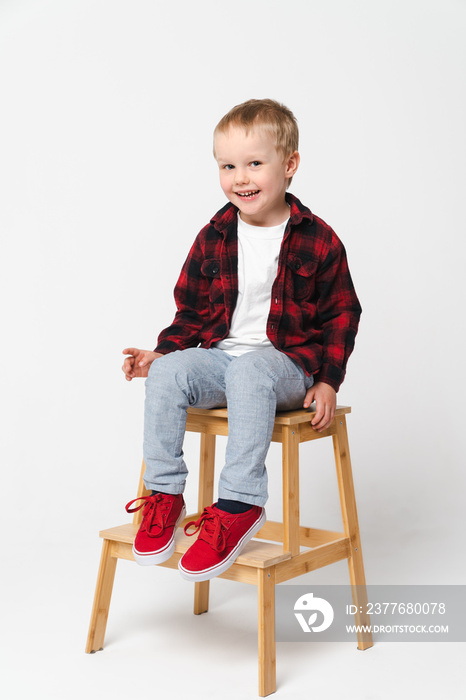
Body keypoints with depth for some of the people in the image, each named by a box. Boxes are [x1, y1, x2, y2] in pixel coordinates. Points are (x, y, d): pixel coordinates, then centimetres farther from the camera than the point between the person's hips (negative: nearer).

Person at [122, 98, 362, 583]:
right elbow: (193, 311, 14)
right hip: (222, 356, 4)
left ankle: (239, 505, -33)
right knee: (167, 373, -24)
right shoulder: (213, 239, 6)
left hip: (287, 364, -4)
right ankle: (164, 494, -14)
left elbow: (342, 314, 3)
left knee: (248, 373, -37)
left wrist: (327, 381, -6)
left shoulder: (317, 241, -2)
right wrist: (162, 352, -2)